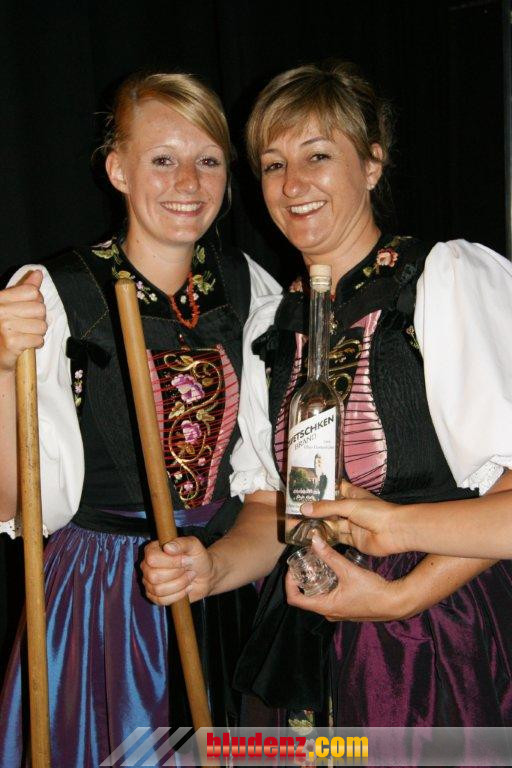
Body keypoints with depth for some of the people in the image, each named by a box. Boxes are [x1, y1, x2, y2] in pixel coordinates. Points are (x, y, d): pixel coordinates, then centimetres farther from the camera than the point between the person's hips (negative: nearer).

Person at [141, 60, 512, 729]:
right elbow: (271, 508, 9)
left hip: (450, 643, -4)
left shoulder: (454, 277, -11)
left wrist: (403, 595, -19)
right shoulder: (269, 328, 8)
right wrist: (212, 566, -10)